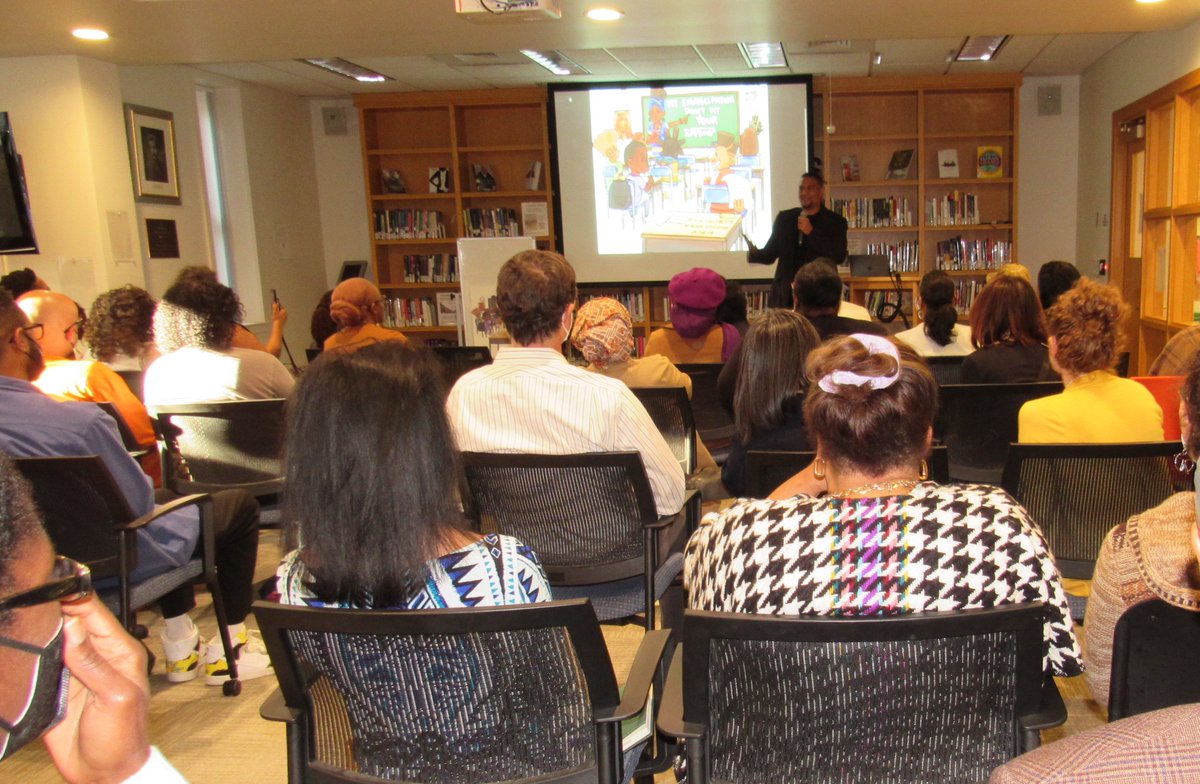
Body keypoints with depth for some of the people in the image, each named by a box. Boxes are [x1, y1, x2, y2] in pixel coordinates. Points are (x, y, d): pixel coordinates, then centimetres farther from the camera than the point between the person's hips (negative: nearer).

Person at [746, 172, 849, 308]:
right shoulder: (784, 218, 12)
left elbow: (839, 256, -8)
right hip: (785, 296, 2)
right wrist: (754, 253, -11)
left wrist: (811, 232, -14)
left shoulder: (835, 221, 4)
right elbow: (770, 254, 13)